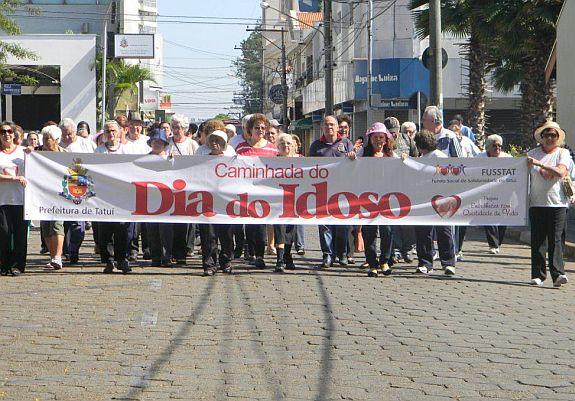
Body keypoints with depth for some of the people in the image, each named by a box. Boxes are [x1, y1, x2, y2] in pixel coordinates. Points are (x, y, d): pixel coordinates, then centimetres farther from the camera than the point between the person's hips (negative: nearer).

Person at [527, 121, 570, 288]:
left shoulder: (563, 153, 6)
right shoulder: (532, 153, 11)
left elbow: (560, 172, -12)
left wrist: (540, 164, -19)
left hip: (558, 204, -2)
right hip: (537, 203, 2)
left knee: (556, 239, -8)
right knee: (537, 240, 1)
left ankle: (558, 274, -12)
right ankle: (538, 275, 5)